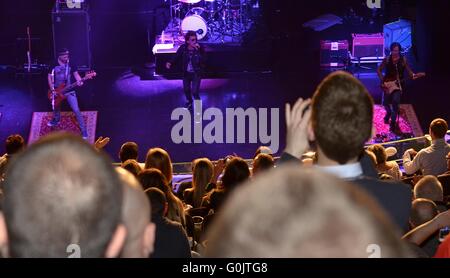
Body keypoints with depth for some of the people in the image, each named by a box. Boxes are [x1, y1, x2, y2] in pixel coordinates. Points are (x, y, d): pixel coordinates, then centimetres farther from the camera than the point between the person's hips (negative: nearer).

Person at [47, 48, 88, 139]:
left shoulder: (71, 65, -8)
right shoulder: (54, 66, -7)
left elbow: (76, 74, -7)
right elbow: (50, 77, -1)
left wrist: (79, 81, -29)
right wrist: (52, 89, -10)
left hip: (69, 91, -2)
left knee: (76, 110, -11)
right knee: (56, 107, 26)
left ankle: (83, 130, -4)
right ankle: (56, 120, 59)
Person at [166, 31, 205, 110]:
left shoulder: (200, 48, -18)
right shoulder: (183, 48, -11)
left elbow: (202, 61, -26)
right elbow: (176, 57, -9)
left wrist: (198, 51, -37)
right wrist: (170, 63, -27)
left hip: (196, 73, -3)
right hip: (186, 73, 4)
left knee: (194, 91, -12)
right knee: (186, 89, 22)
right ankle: (189, 102, 51)